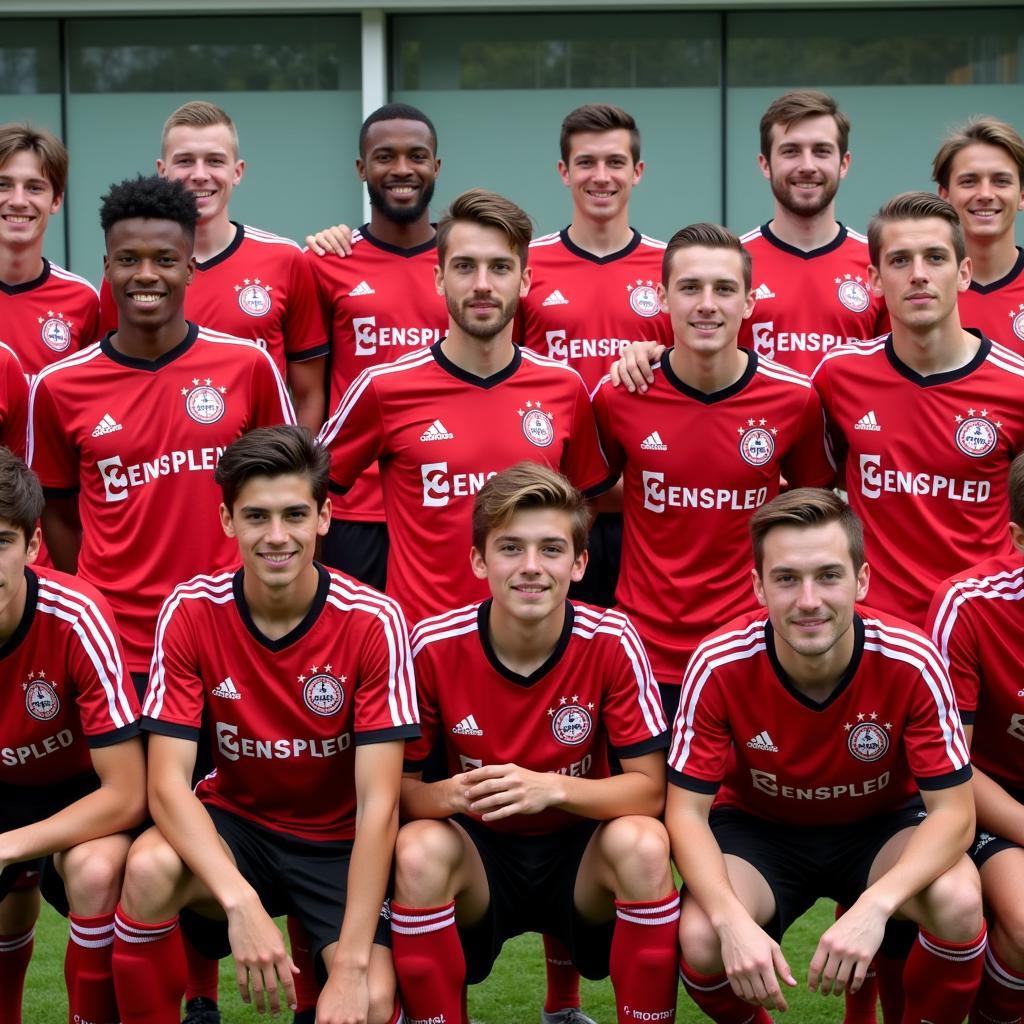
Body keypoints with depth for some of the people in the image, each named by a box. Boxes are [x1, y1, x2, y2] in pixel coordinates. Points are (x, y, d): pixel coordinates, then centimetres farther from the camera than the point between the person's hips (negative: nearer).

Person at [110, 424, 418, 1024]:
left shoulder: (373, 622, -17)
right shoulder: (191, 612, -13)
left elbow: (378, 804, -20)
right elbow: (168, 783, -19)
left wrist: (352, 962, -28)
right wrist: (240, 900, -35)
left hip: (340, 841, -1)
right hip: (235, 823, 1)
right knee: (150, 868, -32)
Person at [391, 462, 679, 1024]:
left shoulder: (612, 642, -16)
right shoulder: (434, 645, -14)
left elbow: (649, 789, -15)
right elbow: (400, 784, -7)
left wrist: (552, 788, -33)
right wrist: (450, 794, -31)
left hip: (582, 851, 0)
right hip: (480, 851, 1)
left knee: (643, 844, -32)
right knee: (418, 850, -31)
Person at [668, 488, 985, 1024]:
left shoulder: (911, 662, -26)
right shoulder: (719, 665, -25)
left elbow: (952, 810, -22)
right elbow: (687, 812, -20)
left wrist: (874, 906, -40)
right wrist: (733, 920, -38)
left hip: (882, 826, 0)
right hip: (758, 828, 0)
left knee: (958, 903, -31)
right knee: (700, 939, -29)